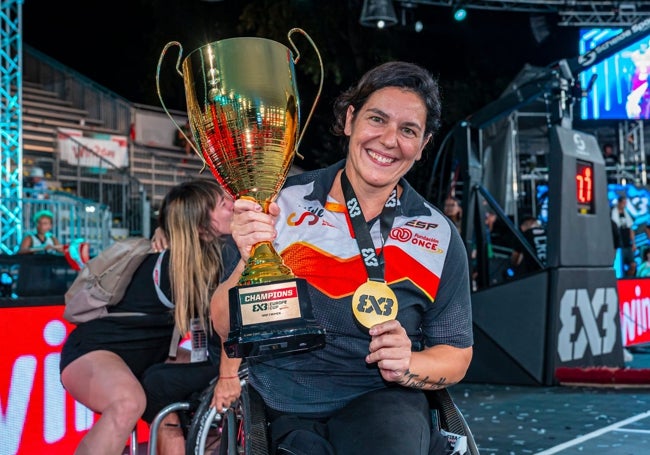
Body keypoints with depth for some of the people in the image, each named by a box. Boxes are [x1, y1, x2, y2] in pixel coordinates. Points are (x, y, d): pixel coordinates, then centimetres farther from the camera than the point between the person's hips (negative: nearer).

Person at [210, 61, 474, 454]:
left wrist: (407, 366, -11)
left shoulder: (440, 236, 4)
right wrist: (251, 262, -19)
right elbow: (226, 325, 0)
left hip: (381, 397, -1)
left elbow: (456, 356, 10)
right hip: (282, 406, 1)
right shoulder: (284, 201, 1)